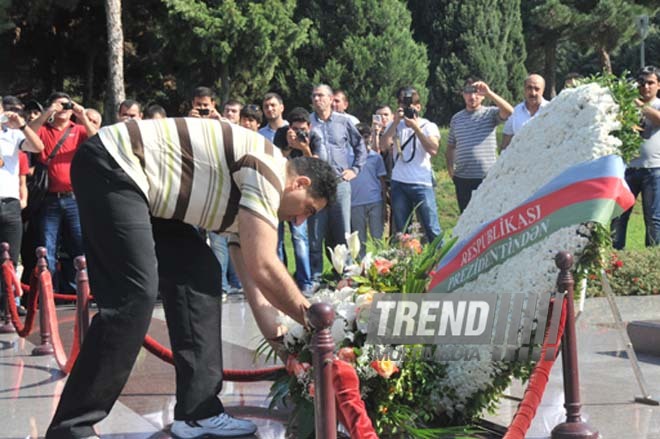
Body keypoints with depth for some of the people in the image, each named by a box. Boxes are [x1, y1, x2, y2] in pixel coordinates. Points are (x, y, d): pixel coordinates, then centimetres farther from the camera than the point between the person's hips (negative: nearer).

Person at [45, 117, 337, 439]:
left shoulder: (246, 195, 17)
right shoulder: (269, 171, -12)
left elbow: (251, 272, 20)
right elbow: (263, 268, -17)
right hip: (111, 165, -11)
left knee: (199, 276, 5)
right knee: (135, 294, -16)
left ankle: (198, 412, 7)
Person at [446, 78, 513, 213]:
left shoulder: (490, 114, 0)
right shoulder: (456, 118, 12)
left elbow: (509, 111, -22)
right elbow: (450, 147, 18)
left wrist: (489, 93, -29)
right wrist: (450, 170, 8)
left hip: (486, 177, -4)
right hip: (462, 178, 4)